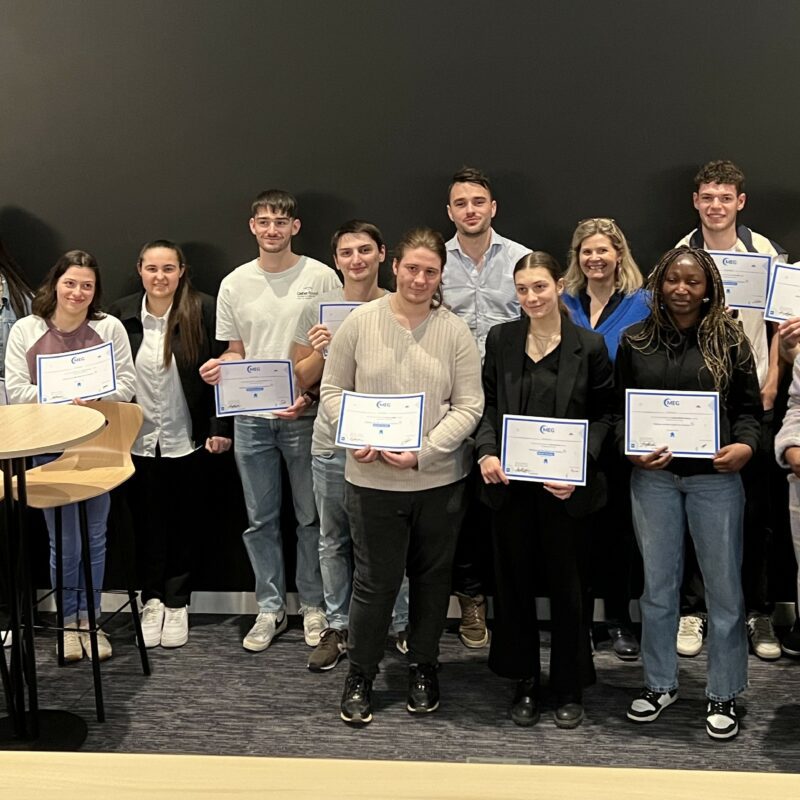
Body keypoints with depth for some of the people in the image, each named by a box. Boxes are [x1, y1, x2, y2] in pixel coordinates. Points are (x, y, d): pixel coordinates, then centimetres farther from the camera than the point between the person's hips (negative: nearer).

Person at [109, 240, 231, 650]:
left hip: (186, 441, -1)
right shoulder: (121, 314, -2)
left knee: (182, 522, 10)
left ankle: (177, 603, 22)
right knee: (146, 522, 11)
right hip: (138, 441, 2)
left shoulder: (203, 311, -8)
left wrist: (219, 428, -8)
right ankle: (152, 600, 24)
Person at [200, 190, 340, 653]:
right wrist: (217, 368, -10)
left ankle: (313, 606, 22)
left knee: (310, 517, 7)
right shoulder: (235, 284, 5)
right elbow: (236, 353, 12)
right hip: (251, 418, 3)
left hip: (305, 416, -3)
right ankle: (271, 608, 23)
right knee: (261, 519, 11)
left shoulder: (321, 277, -4)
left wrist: (310, 394, -15)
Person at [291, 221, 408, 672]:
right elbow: (301, 380, 8)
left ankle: (404, 625, 21)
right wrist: (318, 353, -12)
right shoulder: (318, 309, 2)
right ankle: (337, 628, 24)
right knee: (334, 540, 11)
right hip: (333, 441, 2)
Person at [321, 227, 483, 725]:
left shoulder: (455, 331, -2)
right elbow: (334, 390, 3)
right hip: (373, 479, -1)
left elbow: (469, 405, -4)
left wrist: (423, 452, -15)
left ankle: (424, 669, 34)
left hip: (439, 479, 1)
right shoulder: (361, 323, -2)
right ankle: (360, 676, 24)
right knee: (376, 582, 5)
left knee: (432, 577, 15)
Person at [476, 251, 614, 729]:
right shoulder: (501, 339, 4)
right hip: (511, 485, 2)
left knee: (569, 586, 8)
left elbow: (604, 415, -2)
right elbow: (488, 405, 8)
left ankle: (570, 689, 24)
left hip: (565, 487, -2)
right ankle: (525, 683, 27)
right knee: (514, 583, 10)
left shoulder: (589, 346, -3)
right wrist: (486, 451, -9)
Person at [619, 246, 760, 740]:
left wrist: (746, 445, -16)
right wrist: (630, 449, -10)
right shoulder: (636, 341, 4)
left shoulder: (730, 339, 1)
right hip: (653, 477, 2)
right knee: (658, 584, 12)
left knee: (724, 585, 6)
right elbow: (618, 407, 7)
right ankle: (660, 684, 28)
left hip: (715, 477, -1)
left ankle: (724, 694, 21)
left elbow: (749, 407, 2)